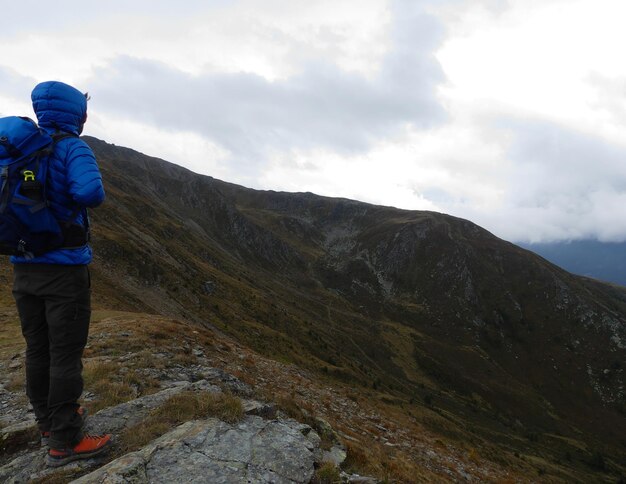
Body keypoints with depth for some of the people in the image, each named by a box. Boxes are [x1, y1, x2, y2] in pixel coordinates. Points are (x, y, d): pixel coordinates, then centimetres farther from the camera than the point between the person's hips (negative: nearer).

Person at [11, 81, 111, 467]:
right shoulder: (72, 148, -12)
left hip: (24, 265, 7)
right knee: (66, 355, 0)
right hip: (65, 267, -7)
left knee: (38, 350, 16)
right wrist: (74, 197, -6)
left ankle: (50, 421, 32)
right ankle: (65, 442, 7)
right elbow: (91, 193, -28)